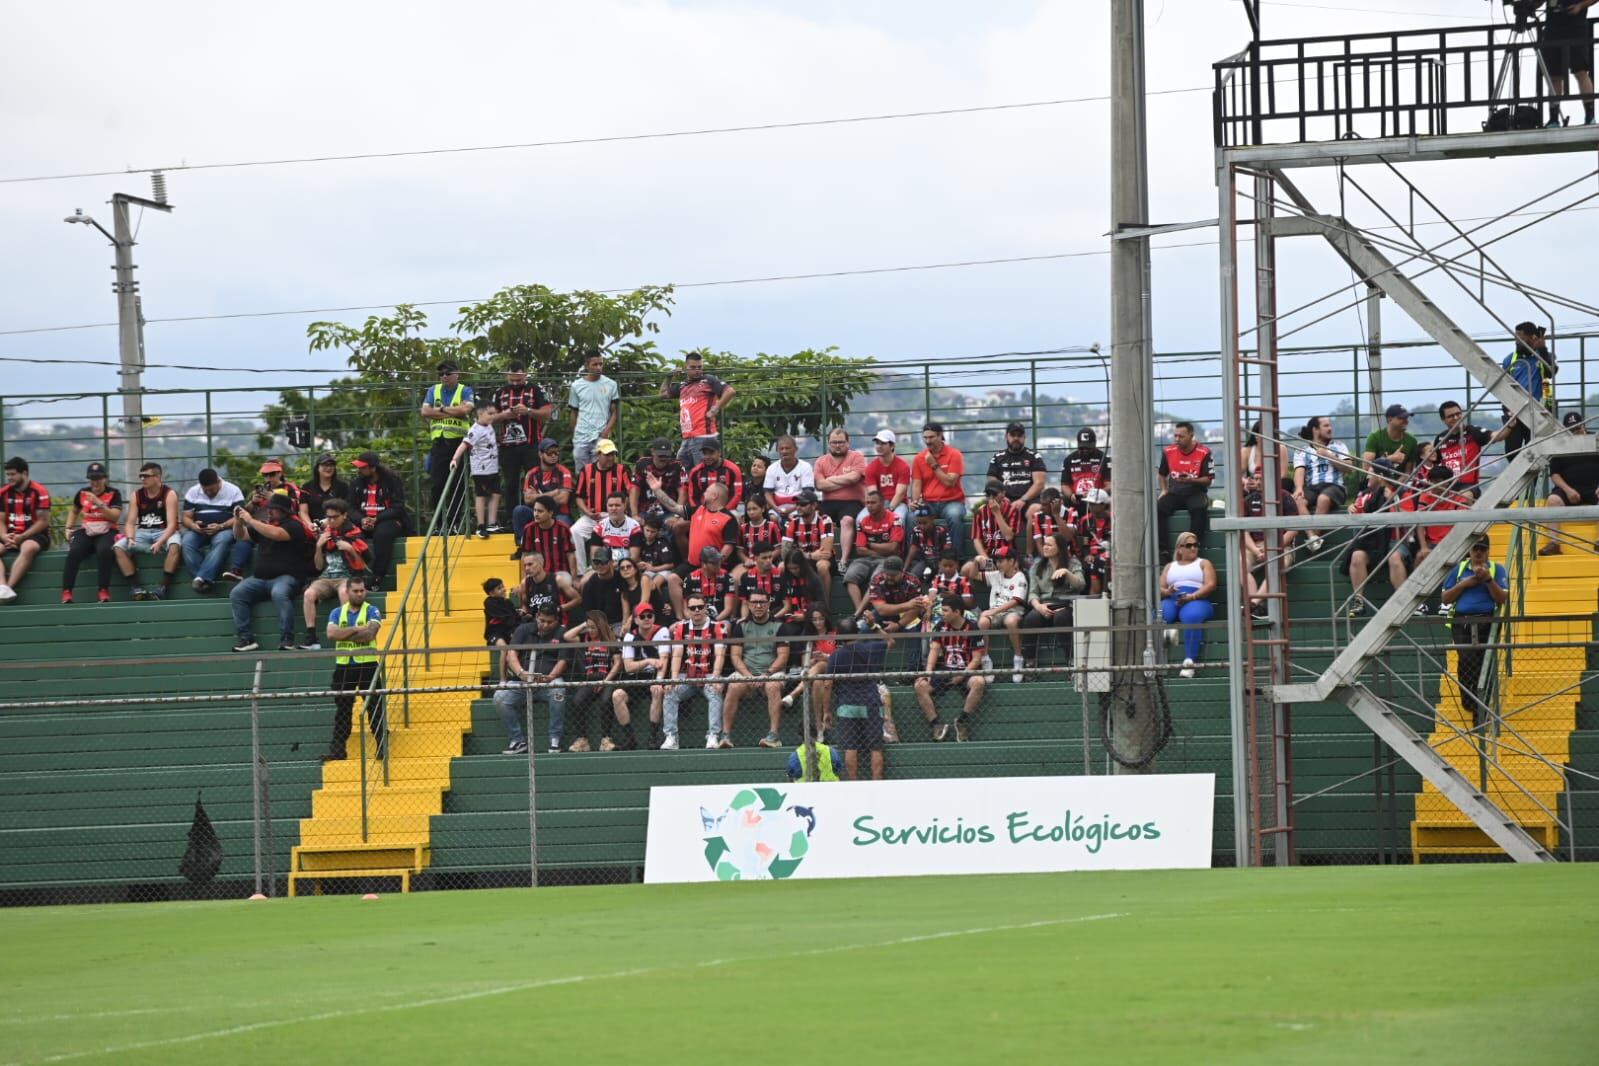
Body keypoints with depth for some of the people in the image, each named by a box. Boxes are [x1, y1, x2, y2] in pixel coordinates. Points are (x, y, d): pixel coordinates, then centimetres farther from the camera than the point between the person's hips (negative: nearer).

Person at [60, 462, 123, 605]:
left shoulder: (113, 494, 2)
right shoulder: (82, 493, 12)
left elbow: (115, 516, -11)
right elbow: (74, 511, 31)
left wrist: (98, 503, -20)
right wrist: (69, 528, 15)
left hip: (106, 532, -3)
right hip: (86, 532, 3)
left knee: (104, 550, -38)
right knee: (74, 552, -30)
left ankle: (104, 591, -32)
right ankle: (66, 593, -33)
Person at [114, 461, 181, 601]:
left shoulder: (169, 494, -7)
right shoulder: (137, 496, 6)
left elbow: (172, 524, -15)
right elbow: (130, 522, 2)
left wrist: (160, 542, -31)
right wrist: (130, 539, -20)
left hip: (164, 532, -4)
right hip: (143, 533, 4)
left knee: (174, 545, -38)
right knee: (118, 547, -20)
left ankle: (164, 587, -36)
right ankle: (136, 587, -23)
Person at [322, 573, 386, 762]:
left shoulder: (372, 611, 0)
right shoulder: (337, 613, 10)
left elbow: (370, 633, -17)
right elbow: (331, 633, -8)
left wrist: (344, 634, -10)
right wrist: (356, 629, -14)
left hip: (367, 666, -3)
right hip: (343, 667, 3)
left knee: (375, 709, -4)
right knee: (342, 711, 6)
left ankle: (383, 748, -1)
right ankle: (337, 751, 8)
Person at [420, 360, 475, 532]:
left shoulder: (465, 391, 5)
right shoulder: (433, 391, 13)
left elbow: (466, 409, -15)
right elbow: (425, 411, -1)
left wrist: (441, 409, -6)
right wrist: (453, 412, -6)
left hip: (459, 442, -2)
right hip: (439, 442, 2)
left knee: (458, 486, -2)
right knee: (436, 485, -2)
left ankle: (453, 523, 3)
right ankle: (440, 523, 5)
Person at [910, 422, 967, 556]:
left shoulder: (954, 455, -2)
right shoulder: (920, 458, 9)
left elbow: (949, 482, -9)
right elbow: (916, 483, 4)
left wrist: (934, 465, -11)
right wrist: (915, 502, -14)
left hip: (952, 501, -3)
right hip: (929, 504, 3)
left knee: (954, 516, -37)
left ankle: (959, 557, -30)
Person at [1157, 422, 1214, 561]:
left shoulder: (1204, 452, -4)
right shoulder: (1168, 451, 8)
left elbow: (1208, 479, -3)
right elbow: (1162, 474, 23)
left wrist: (1191, 480, -19)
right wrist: (1164, 490, 8)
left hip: (1195, 492, -3)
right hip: (1174, 492, 3)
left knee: (1199, 508, -37)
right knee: (1158, 508, -26)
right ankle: (1163, 549, -27)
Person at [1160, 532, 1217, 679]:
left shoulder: (1203, 564, 23)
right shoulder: (1170, 566, 31)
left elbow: (1210, 585, 5)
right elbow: (1160, 588, 19)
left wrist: (1192, 596, -12)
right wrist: (1167, 592, -6)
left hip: (1197, 600, -2)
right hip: (1171, 600, 2)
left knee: (1192, 616, -39)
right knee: (1158, 616, -34)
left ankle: (1189, 661, -45)